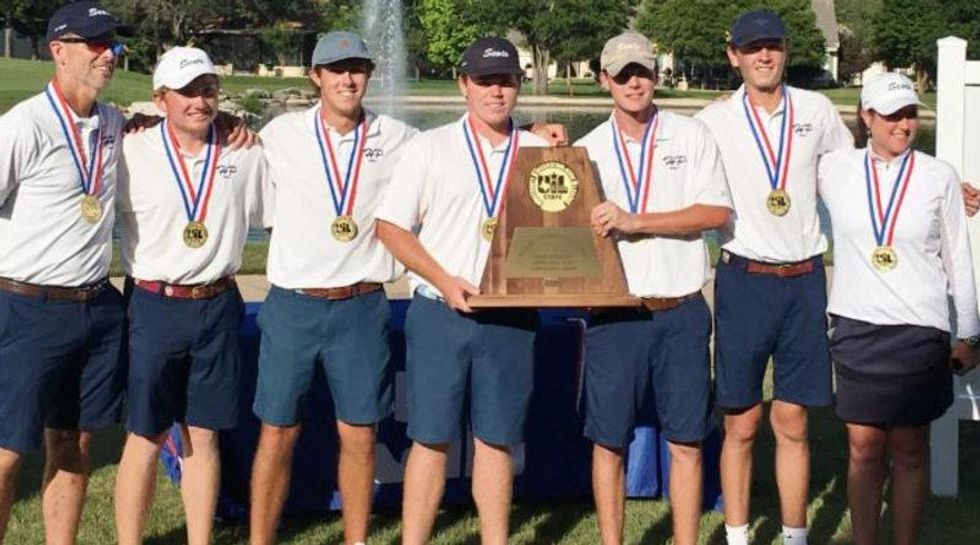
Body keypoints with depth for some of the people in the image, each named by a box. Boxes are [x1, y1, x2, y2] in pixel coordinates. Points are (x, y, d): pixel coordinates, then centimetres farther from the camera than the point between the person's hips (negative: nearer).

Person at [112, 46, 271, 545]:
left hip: (217, 307, 3)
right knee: (146, 436, 3)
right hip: (154, 307, -2)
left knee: (203, 436, 10)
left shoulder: (246, 154, 3)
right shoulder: (133, 154, -5)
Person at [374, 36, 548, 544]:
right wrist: (444, 281, -11)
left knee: (496, 440, 8)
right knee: (431, 438, 1)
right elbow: (390, 226, 0)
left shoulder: (540, 152, 8)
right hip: (441, 313, -2)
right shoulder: (429, 148, 2)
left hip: (512, 317, 2)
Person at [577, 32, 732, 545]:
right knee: (608, 441, 5)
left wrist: (636, 222, -15)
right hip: (614, 314, 1)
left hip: (682, 312, -1)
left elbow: (717, 211, -7)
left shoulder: (692, 136, 3)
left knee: (686, 442, 5)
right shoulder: (587, 150, 8)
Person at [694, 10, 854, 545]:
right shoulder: (714, 121, -2)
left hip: (804, 279, 2)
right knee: (741, 425, 4)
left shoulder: (816, 111, 5)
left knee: (792, 424, 7)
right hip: (744, 279, -2)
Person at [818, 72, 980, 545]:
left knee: (910, 450, 5)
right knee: (863, 447, 3)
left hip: (920, 329, -1)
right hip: (857, 326, 1)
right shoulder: (835, 170, 2)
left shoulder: (939, 177, 1)